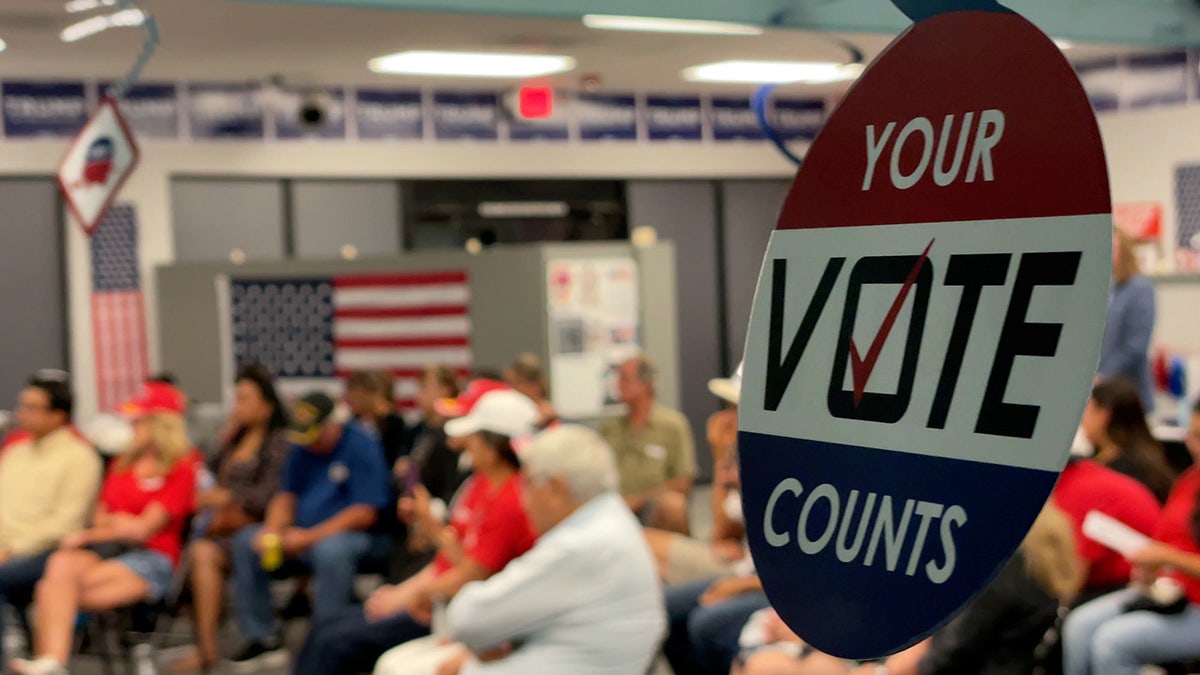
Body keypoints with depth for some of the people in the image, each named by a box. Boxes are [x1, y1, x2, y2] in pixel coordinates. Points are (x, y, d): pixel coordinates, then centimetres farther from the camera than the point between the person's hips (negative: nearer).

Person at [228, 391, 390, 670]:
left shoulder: (361, 448, -11)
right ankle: (261, 638, -6)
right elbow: (287, 494, 14)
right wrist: (272, 530, -8)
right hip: (301, 534, 7)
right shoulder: (302, 449, 11)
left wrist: (310, 537, -22)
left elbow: (365, 514, -18)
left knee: (330, 550, -39)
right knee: (245, 541, -9)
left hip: (349, 535, -7)